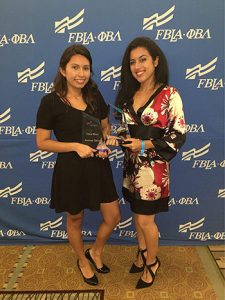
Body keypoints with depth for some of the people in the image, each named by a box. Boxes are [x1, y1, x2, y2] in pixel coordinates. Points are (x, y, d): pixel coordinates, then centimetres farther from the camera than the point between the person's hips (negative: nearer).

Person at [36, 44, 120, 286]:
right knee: (75, 219, 17)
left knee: (113, 217, 11)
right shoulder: (50, 101, -12)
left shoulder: (95, 96, 1)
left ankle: (95, 252, 42)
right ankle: (82, 261, 46)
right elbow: (42, 142, -10)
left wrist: (105, 144, -8)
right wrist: (76, 146, -21)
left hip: (98, 166, 5)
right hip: (70, 169, -4)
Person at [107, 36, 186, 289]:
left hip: (153, 167, -6)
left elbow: (178, 136, -14)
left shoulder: (169, 94, -12)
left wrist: (145, 145, -20)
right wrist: (116, 139, -5)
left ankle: (152, 262, 32)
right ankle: (142, 253, 42)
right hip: (132, 164, 6)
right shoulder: (128, 94, 7)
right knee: (137, 213, 18)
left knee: (145, 219, 5)